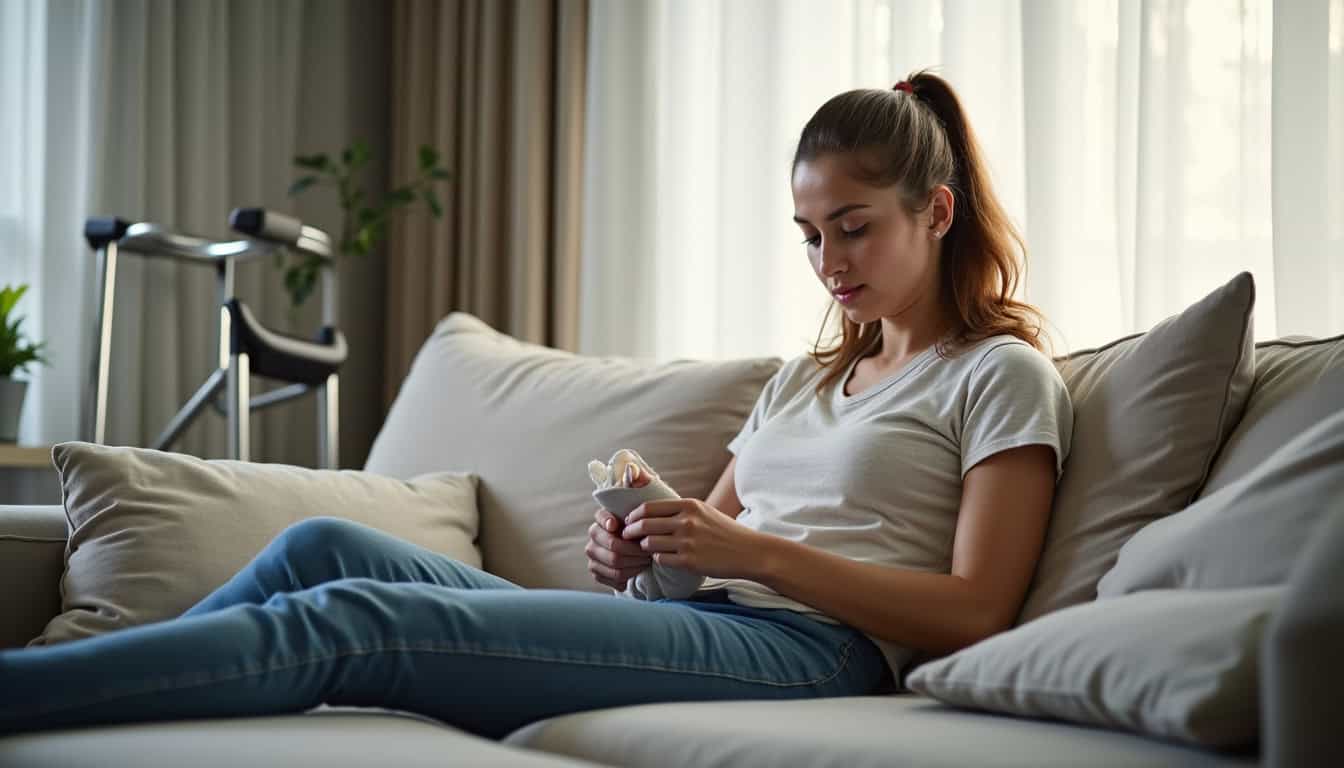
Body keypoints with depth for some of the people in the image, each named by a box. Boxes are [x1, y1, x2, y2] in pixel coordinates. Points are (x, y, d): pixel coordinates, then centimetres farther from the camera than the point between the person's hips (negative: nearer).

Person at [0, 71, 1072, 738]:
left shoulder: (1003, 378, 7)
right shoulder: (808, 377, 31)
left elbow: (974, 612, -5)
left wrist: (756, 552, -11)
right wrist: (640, 554, 1)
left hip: (803, 648, -8)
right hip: (684, 626, 8)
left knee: (349, 619, -25)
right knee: (328, 546, -13)